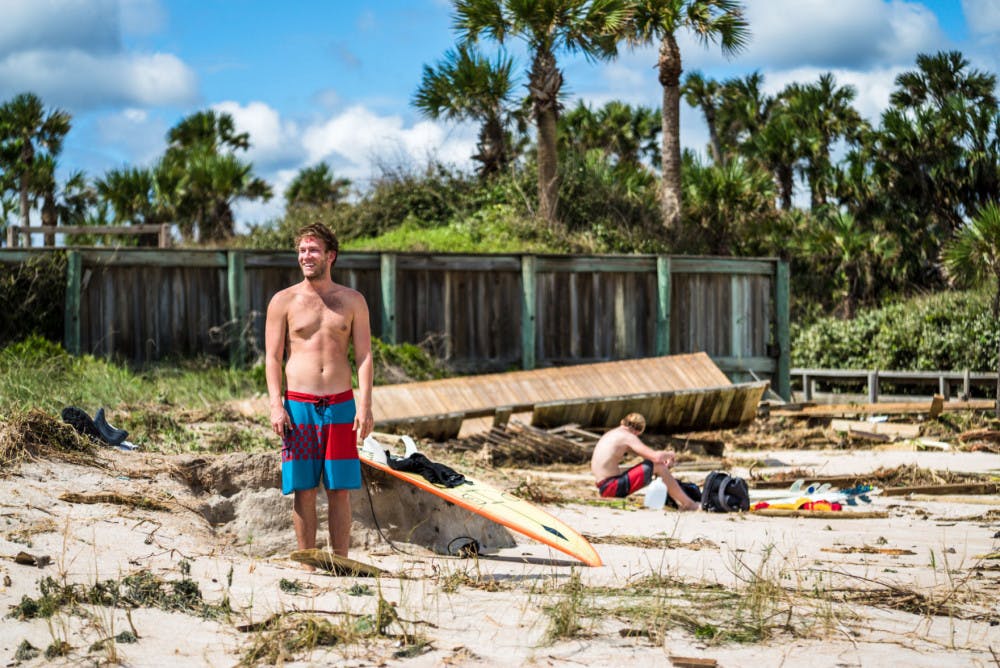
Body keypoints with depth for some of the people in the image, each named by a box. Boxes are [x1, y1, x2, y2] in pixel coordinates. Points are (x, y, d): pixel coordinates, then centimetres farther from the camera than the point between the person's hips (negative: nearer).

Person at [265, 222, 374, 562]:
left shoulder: (352, 301, 8)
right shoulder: (284, 301, 5)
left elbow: (364, 355, 4)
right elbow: (272, 357, 3)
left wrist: (365, 405, -7)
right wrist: (276, 405, -8)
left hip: (341, 405, 1)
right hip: (299, 405, -1)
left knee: (339, 490, 1)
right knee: (304, 489, 0)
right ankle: (308, 566, 7)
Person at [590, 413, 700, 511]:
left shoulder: (611, 434, 20)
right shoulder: (627, 436, -10)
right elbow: (657, 457, -17)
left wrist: (664, 456, 13)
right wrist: (669, 454, 5)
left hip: (604, 486, 10)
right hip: (613, 486, -10)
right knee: (658, 466, -6)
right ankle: (688, 504, -1)